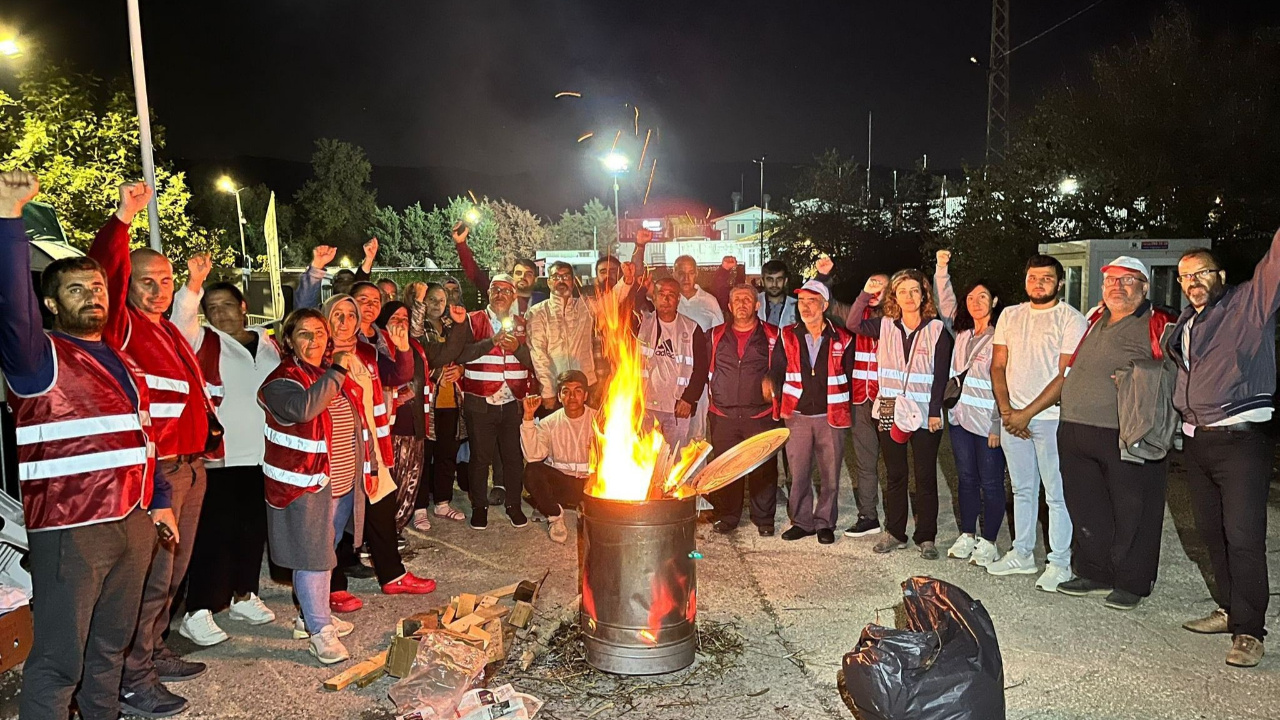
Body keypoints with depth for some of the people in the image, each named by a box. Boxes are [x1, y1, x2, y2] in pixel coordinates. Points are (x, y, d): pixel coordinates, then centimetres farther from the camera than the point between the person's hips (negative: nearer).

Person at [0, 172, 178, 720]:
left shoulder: (122, 361, 16)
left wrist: (158, 501, 18)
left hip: (134, 523, 7)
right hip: (69, 529, -7)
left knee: (111, 644, 19)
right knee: (59, 658, -1)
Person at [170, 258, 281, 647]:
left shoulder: (269, 344, 13)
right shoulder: (204, 342, 1)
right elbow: (180, 321, -19)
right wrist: (194, 283, -30)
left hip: (263, 453, 5)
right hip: (219, 456, -5)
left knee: (254, 527, 13)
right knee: (215, 531, -6)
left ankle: (243, 596, 28)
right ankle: (198, 612, 2)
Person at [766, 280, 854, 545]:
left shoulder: (842, 339, -2)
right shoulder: (787, 336, 2)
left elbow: (850, 377, 5)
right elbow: (776, 373, 9)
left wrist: (844, 408, 5)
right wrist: (782, 405, 7)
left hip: (831, 417, -1)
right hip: (797, 416, 1)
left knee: (830, 474, 6)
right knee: (798, 472, 4)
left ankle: (825, 523, 20)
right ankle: (802, 521, 18)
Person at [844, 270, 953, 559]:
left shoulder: (937, 330, -2)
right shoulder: (885, 326, 6)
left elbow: (941, 374, -4)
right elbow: (852, 324, -5)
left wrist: (935, 411, -10)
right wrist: (866, 294, -13)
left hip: (924, 414, -2)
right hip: (890, 412, 3)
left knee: (925, 477, 3)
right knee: (895, 475, 10)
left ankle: (926, 537, 13)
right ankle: (894, 533, 19)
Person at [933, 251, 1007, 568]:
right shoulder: (962, 332, 9)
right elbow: (945, 302, 20)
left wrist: (998, 425, -17)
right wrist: (942, 268, 11)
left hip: (988, 421, -7)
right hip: (960, 416, 7)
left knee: (990, 482, 4)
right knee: (966, 478, 15)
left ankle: (987, 542, 14)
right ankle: (967, 536, 26)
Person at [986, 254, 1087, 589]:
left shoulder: (1071, 319, -6)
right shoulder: (1010, 316, 11)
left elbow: (1066, 375, -12)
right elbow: (998, 365, 9)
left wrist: (1027, 413, -14)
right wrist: (1006, 410, -4)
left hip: (1051, 419, -5)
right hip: (1012, 418, 5)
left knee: (1057, 494, 0)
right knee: (1022, 489, 15)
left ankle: (1059, 563, 11)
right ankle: (1022, 554, 26)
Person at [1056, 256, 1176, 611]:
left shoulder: (1158, 325, -4)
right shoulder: (1095, 320, 16)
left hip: (1128, 437, -7)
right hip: (1075, 432, 7)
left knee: (1131, 513, 3)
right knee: (1085, 509, 13)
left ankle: (1131, 583, 16)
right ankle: (1095, 574, 27)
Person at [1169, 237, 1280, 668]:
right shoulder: (1184, 323, 16)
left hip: (1241, 439, -7)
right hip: (1196, 440, 7)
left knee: (1243, 536, -7)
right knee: (1211, 531, 14)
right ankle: (1229, 609, 28)